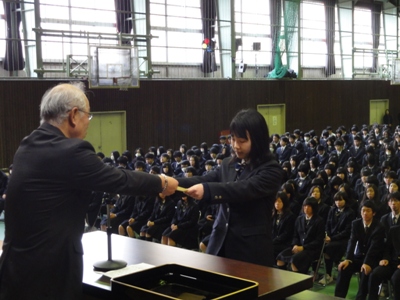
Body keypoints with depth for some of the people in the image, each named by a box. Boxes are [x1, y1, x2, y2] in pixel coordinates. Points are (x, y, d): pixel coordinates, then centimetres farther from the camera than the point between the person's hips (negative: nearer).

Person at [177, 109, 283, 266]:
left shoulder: (271, 170, -9)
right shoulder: (228, 164, 11)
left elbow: (244, 189, -25)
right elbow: (203, 180, 1)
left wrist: (207, 190, -38)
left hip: (252, 247, -5)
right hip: (221, 243, 6)